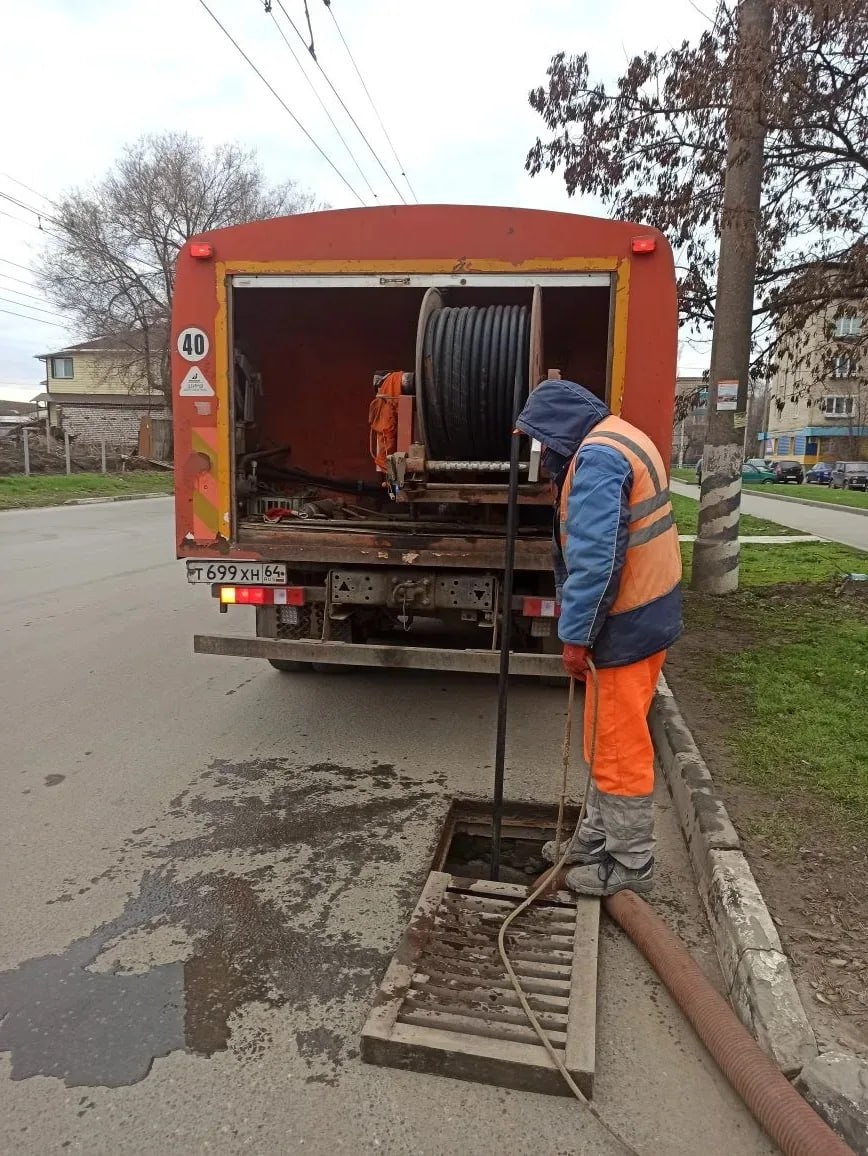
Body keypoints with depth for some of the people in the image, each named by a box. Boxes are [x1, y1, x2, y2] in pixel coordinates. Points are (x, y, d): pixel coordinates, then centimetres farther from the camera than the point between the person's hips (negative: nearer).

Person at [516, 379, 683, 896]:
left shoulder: (598, 455, -19)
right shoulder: (620, 440, 14)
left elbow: (594, 558, -26)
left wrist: (575, 635, -20)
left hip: (626, 621, -10)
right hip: (647, 610, 10)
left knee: (620, 744, 3)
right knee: (609, 736, 19)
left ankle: (631, 862, 18)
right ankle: (598, 837, 34)